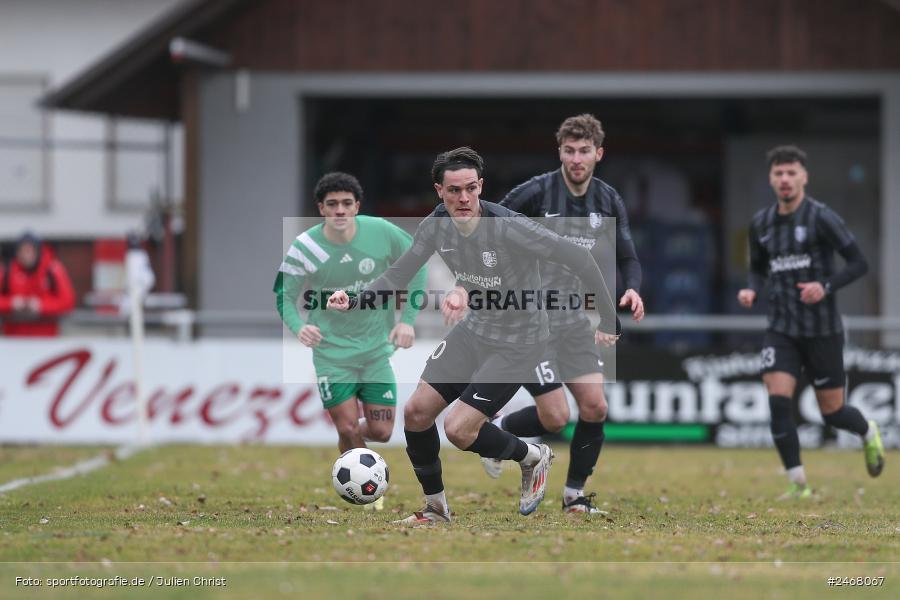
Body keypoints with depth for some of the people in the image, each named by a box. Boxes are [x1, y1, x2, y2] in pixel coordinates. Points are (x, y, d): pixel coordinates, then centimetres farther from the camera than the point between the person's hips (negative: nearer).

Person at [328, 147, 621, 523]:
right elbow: (399, 274, 1)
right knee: (416, 412, 0)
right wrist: (354, 301, -17)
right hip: (475, 329, 6)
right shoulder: (436, 226, -9)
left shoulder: (509, 228, -28)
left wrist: (608, 320, -20)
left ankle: (533, 458, 15)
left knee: (458, 430, -13)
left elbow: (578, 258, -25)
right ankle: (435, 508, 20)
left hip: (519, 342, -6)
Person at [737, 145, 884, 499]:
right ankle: (798, 484, -8)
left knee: (832, 412, 5)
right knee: (778, 401, -16)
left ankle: (869, 433, 40)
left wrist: (826, 287, -24)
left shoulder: (821, 218, -10)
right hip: (781, 330, 4)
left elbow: (858, 264, -9)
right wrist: (752, 290, -1)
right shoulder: (761, 223, 5)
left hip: (822, 330, -4)